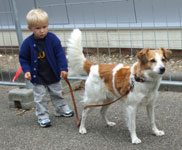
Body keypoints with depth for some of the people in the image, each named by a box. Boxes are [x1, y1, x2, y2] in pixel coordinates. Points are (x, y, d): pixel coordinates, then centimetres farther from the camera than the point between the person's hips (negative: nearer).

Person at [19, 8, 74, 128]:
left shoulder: (53, 39, -16)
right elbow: (23, 58, -5)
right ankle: (43, 117, 17)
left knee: (57, 94, 21)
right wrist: (27, 70, -18)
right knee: (40, 98, 5)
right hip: (38, 77, -1)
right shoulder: (28, 43, -16)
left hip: (53, 75, 2)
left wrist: (63, 68, -19)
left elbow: (60, 54, -13)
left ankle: (62, 109, 41)